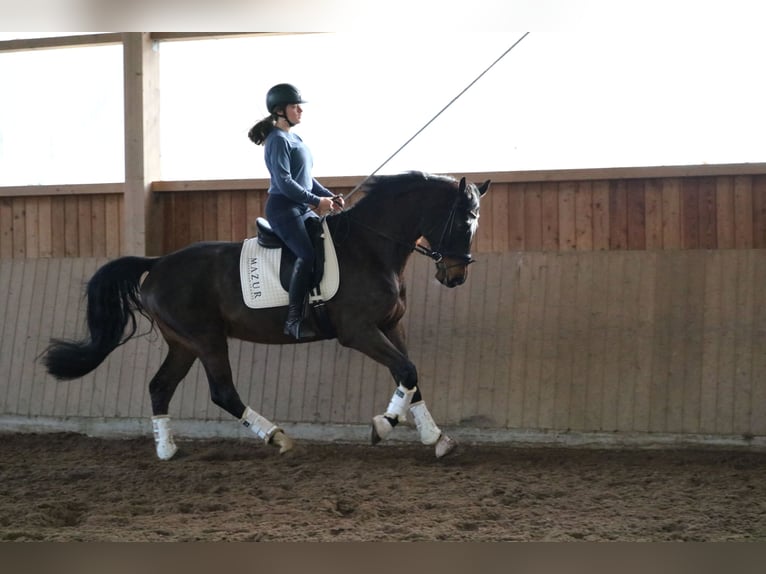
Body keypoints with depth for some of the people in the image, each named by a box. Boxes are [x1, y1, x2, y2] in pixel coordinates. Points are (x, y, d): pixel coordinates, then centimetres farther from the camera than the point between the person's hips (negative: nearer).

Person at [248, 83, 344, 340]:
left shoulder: (294, 139, 17)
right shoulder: (278, 140, -12)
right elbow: (284, 182, -20)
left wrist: (330, 196, 9)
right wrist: (316, 201, -19)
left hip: (303, 209, 10)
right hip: (283, 209, -10)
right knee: (309, 254, -26)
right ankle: (294, 319, -27)